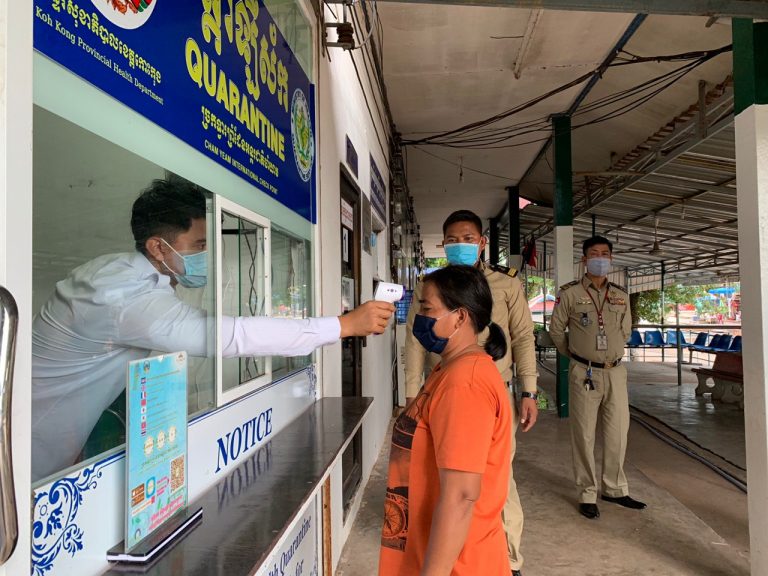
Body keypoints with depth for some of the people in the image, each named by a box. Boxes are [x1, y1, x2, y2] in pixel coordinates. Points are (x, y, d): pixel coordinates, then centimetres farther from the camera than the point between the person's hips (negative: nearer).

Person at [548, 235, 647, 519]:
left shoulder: (621, 296, 8)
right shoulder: (570, 293, -4)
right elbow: (556, 330, 3)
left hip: (615, 371, 4)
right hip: (584, 373, -4)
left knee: (618, 432, 10)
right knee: (584, 435, 2)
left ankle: (614, 489, 27)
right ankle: (587, 494, 14)